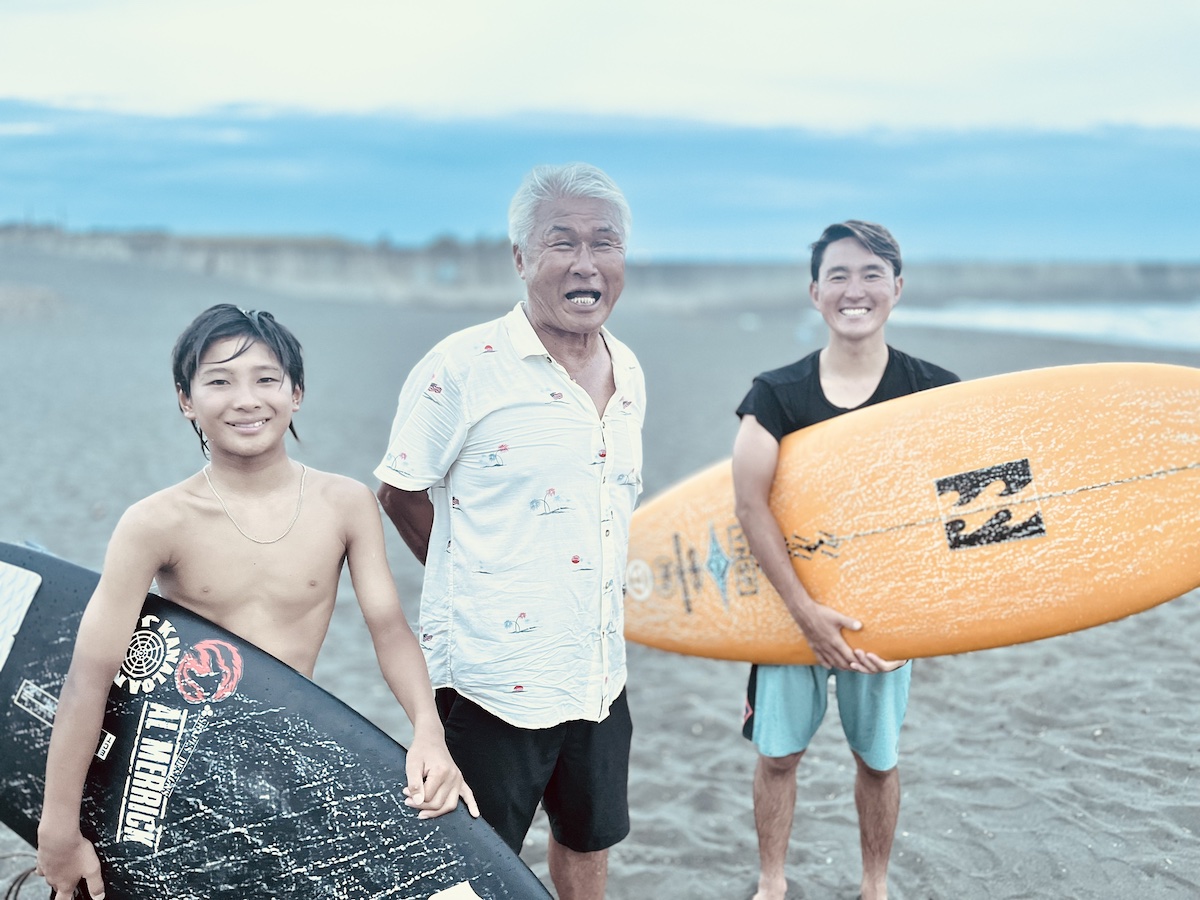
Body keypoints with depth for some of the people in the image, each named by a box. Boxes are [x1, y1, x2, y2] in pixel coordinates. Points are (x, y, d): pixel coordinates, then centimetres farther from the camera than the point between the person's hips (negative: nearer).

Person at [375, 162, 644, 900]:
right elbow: (401, 491, -4)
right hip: (496, 675, -6)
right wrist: (474, 581, 3)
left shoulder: (629, 373, 6)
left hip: (600, 669, 6)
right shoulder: (465, 368, -15)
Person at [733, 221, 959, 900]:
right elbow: (751, 500, -16)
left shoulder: (934, 392, -8)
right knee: (779, 753, 9)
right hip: (793, 604, 0)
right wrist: (805, 609, -22)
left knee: (878, 757, 13)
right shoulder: (778, 394, -8)